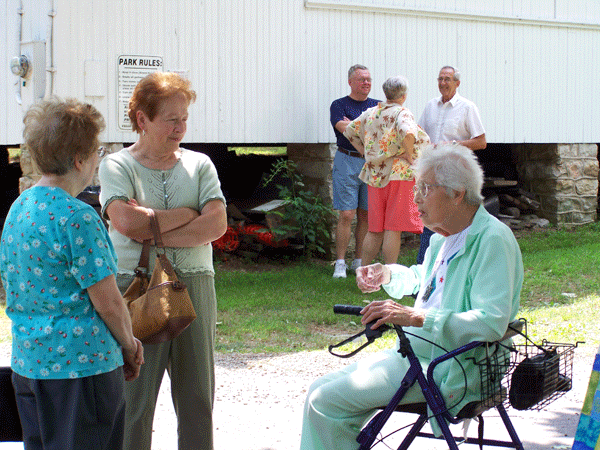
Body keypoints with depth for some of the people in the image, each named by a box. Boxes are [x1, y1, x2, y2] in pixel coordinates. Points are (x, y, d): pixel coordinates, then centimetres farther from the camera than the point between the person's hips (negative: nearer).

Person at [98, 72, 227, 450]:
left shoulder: (199, 164, 9)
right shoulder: (117, 166, 1)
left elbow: (217, 225, -6)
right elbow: (126, 221, -17)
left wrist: (152, 231, -12)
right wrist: (187, 214, -7)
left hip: (195, 286, 3)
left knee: (198, 396, 10)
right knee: (133, 399, 1)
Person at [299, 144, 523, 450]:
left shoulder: (492, 239, -18)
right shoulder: (443, 238, 13)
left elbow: (492, 322, -29)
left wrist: (416, 317, -35)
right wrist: (387, 275, 13)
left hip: (447, 372, -10)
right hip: (413, 353, 10)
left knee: (326, 402, -16)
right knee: (321, 390, 6)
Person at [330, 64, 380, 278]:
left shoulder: (377, 106, 14)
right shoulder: (339, 105, 4)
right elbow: (344, 129, -13)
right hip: (347, 162, -3)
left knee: (366, 215, 5)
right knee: (346, 215, -7)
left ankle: (359, 261, 15)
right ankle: (340, 263, -1)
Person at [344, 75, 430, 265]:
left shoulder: (371, 113, 11)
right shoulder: (402, 113, -9)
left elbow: (349, 130, 20)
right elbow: (408, 133, -28)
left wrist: (365, 152, 19)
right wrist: (410, 155, -14)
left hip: (374, 176, 6)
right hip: (398, 175, -6)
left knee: (375, 229, 14)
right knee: (393, 228, -3)